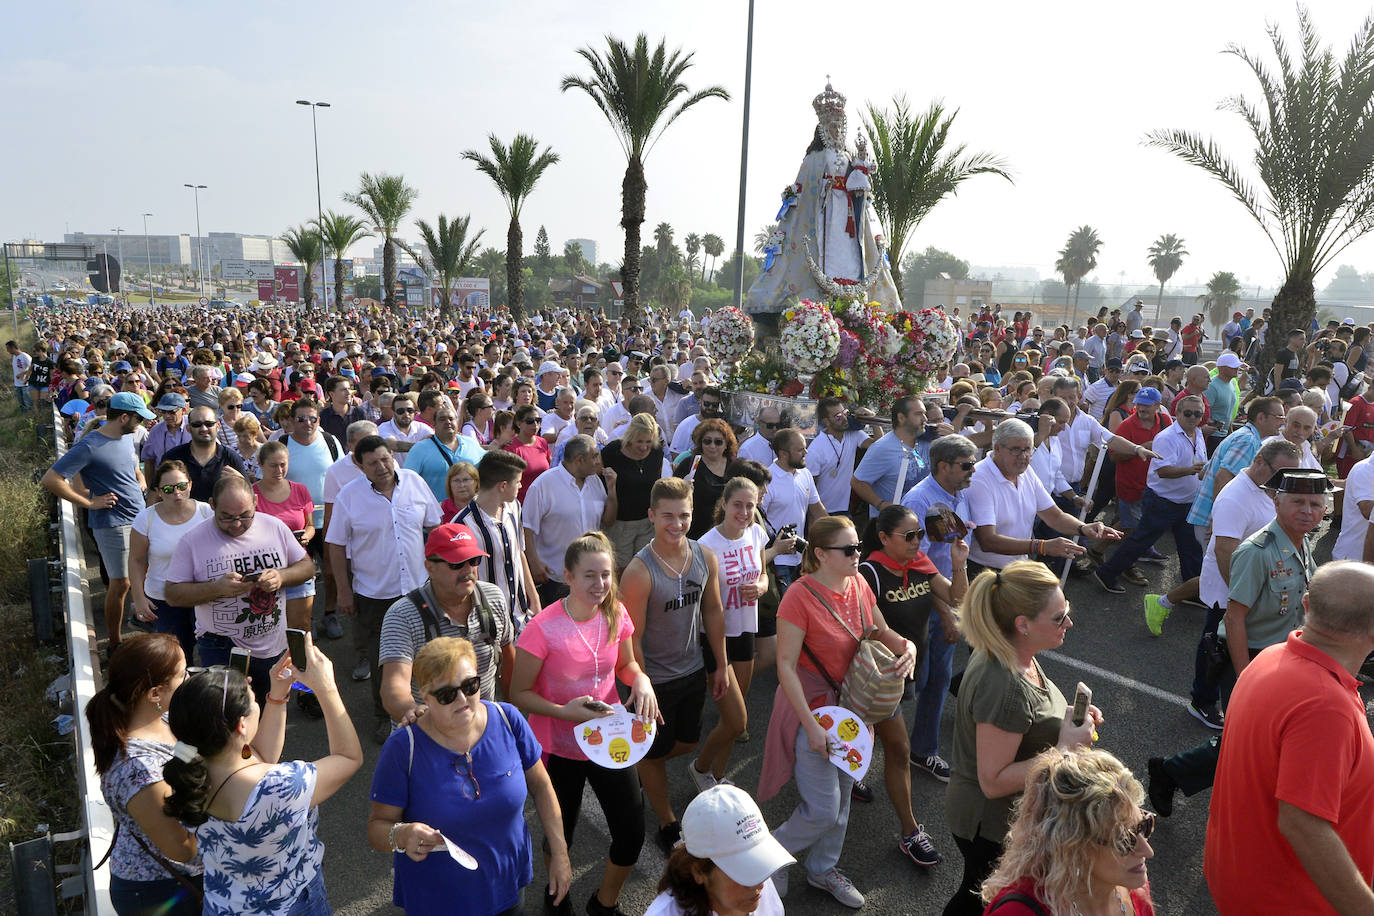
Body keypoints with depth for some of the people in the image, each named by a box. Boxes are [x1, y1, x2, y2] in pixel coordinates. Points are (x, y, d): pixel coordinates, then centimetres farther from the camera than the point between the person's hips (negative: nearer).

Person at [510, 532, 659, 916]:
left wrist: (641, 680, -14)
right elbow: (519, 694, -15)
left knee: (632, 834, 6)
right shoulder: (543, 628, -24)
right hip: (558, 748, -4)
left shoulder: (616, 615, -9)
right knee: (561, 834, 17)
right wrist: (565, 711, -30)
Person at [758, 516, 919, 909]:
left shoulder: (858, 584, -3)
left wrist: (906, 645, -12)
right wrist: (811, 726, -23)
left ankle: (823, 868, 42)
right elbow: (785, 665, -21)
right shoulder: (800, 596, -23)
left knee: (842, 793, 20)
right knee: (824, 809, -3)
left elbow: (880, 631, 11)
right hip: (813, 704, -7)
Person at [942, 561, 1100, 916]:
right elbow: (994, 781, -31)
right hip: (993, 828, -8)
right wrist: (1064, 750, -30)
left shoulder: (1010, 653, -6)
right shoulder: (1003, 686, -36)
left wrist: (1069, 717, -3)